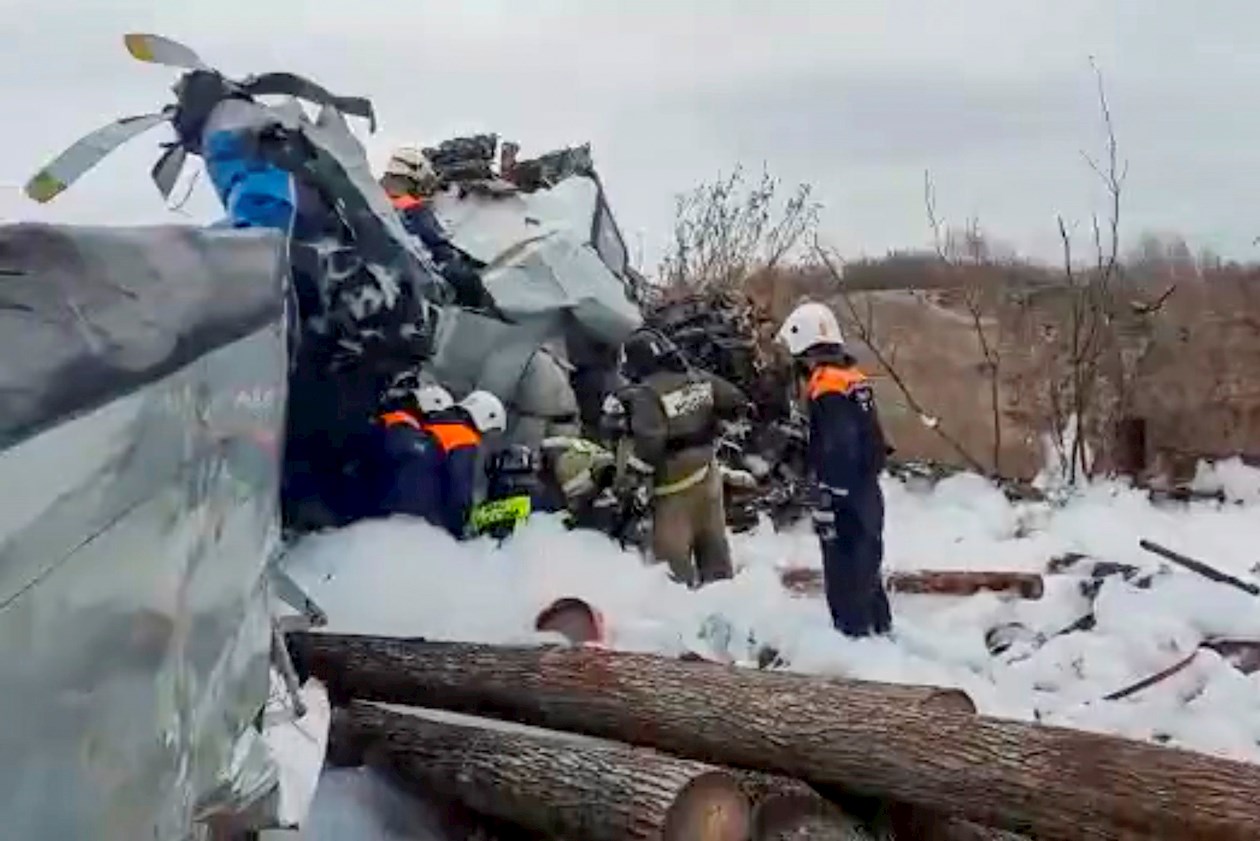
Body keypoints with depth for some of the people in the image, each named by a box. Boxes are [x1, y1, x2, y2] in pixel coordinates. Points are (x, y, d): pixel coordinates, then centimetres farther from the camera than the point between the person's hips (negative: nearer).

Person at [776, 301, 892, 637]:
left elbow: (836, 454, -24)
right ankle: (879, 629, 34)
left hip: (845, 498, -10)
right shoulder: (853, 377, 8)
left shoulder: (827, 387, -20)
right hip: (866, 491, 10)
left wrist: (826, 505, -21)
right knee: (865, 566, 22)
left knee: (844, 575, 0)